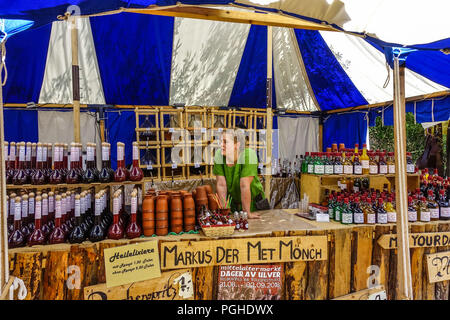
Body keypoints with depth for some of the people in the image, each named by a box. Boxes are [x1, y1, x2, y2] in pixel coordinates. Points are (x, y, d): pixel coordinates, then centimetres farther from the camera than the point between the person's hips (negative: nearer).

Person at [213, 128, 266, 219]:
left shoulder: (248, 155, -26)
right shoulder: (219, 154, -16)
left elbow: (244, 186, -28)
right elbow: (221, 184, -15)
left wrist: (247, 213, -23)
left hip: (253, 200, -2)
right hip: (232, 200, 3)